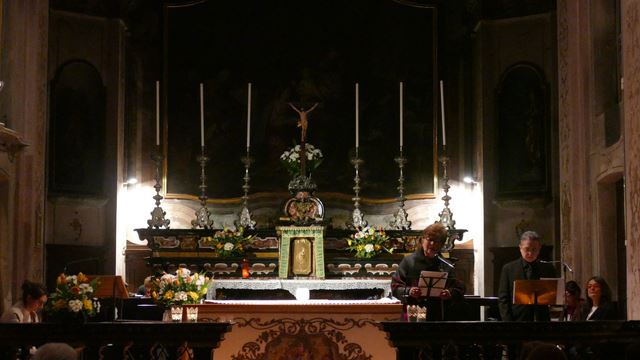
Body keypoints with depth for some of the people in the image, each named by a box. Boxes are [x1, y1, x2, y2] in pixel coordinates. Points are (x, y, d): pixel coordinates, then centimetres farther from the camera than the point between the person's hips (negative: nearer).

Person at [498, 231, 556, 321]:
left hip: (541, 320, 1)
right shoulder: (508, 269, 5)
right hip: (517, 319, -1)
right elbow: (503, 299, 3)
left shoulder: (548, 269, 9)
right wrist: (507, 320, -7)